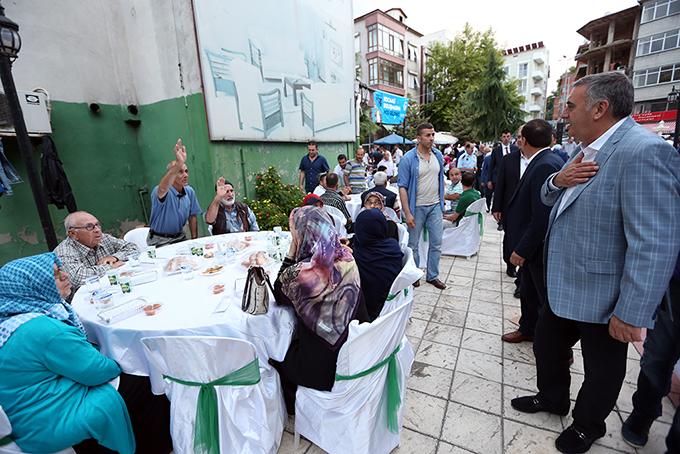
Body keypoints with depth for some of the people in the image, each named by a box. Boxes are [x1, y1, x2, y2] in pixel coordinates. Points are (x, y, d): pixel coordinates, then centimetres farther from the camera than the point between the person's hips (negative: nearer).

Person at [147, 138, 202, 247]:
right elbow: (162, 189, -45)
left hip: (179, 236, 5)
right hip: (160, 240, -5)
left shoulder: (190, 191, -1)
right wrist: (178, 164, -57)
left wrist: (194, 238, 4)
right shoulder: (159, 191, -19)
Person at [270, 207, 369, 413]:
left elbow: (279, 295, -7)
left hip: (322, 367, -5)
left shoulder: (300, 273, -30)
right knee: (291, 339, 30)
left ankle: (293, 406, 44)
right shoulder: (347, 259, -12)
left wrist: (291, 253, -15)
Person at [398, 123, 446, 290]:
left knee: (436, 243, 8)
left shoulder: (438, 155, 4)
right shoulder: (408, 158, -12)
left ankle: (432, 276, 24)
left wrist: (441, 202, 12)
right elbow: (402, 187, -13)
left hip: (435, 206, 5)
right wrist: (407, 213, -18)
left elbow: (440, 180, 15)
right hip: (417, 207, -4)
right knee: (413, 244, 8)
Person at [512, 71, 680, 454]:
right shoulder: (587, 150, 6)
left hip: (601, 298, -8)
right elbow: (550, 199, 13)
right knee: (546, 346, 24)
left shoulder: (643, 152, -23)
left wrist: (631, 313, -24)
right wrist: (559, 179, -11)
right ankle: (552, 398, 49)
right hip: (564, 287, 8)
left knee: (601, 369, 18)